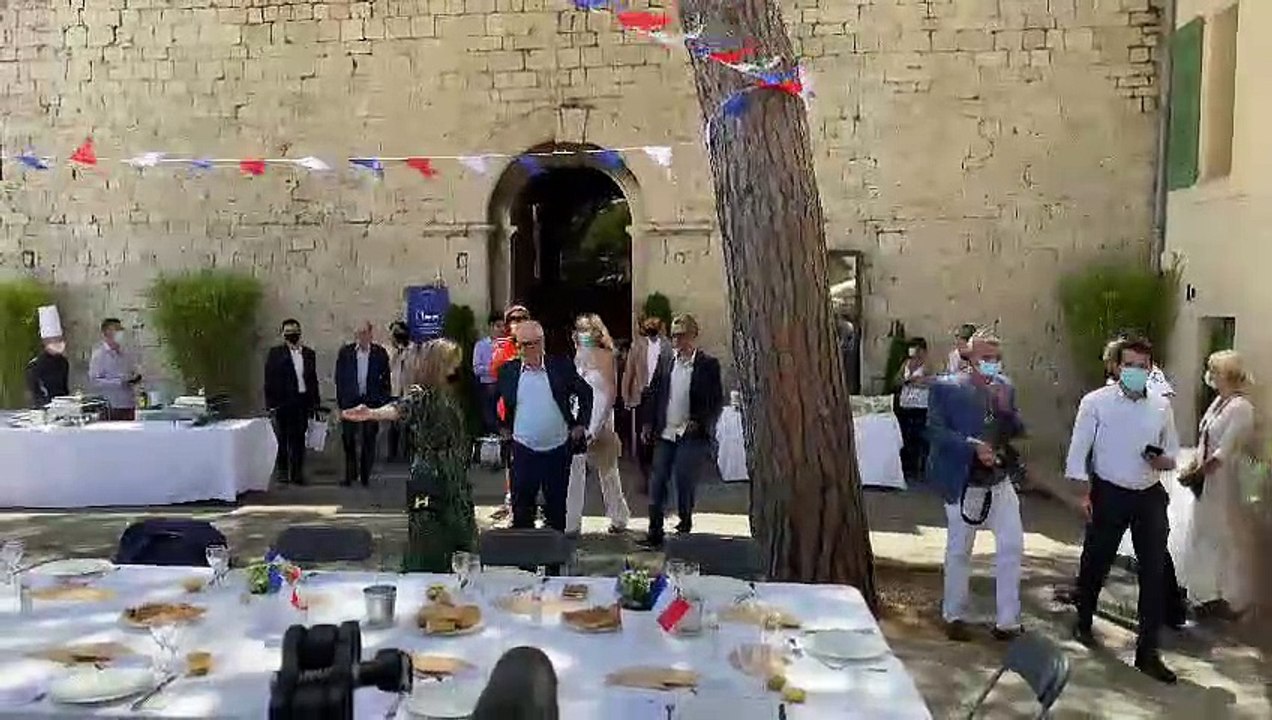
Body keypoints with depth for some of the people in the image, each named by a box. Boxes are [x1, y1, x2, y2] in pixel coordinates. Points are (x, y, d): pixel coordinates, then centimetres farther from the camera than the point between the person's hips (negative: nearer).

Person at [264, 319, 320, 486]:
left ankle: (297, 472, 13)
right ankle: (282, 471, 14)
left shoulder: (309, 354, 11)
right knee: (283, 438, 2)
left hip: (303, 401, 3)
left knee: (299, 438, 6)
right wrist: (271, 404, -9)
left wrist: (314, 403, 8)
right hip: (283, 402, -3)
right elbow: (270, 380, -3)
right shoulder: (275, 353, 0)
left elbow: (313, 380, 13)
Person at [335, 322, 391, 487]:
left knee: (369, 441, 5)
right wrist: (340, 400, 2)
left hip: (371, 401, 0)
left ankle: (365, 476, 15)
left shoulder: (380, 353, 0)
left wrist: (384, 400, -1)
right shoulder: (345, 352, 1)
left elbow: (385, 379, 3)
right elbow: (339, 378, 5)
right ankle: (349, 475, 15)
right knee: (348, 439, 3)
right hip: (350, 401, 1)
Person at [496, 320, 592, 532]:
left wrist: (581, 425, 3)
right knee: (522, 504, 5)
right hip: (524, 449, 0)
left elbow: (586, 393, 7)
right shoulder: (508, 370, -2)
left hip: (558, 448, 0)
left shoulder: (561, 366, -4)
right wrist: (502, 427, 7)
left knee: (557, 504, 12)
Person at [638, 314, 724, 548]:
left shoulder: (708, 364, -3)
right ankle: (655, 533, 7)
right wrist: (648, 423, 5)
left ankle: (685, 520, 19)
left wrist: (700, 422, -13)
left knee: (684, 478, -8)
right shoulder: (665, 361, 9)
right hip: (665, 433, 4)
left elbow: (717, 401, -3)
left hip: (692, 434, -4)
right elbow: (653, 393, 12)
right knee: (657, 483, 1)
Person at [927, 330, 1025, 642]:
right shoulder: (945, 386, -9)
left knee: (1013, 546, 4)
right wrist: (974, 446, -25)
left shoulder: (1004, 387, 6)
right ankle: (954, 616, 24)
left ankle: (1007, 619, 16)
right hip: (963, 482, -4)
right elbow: (936, 431, -15)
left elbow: (1018, 432, 8)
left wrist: (1006, 408, -12)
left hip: (1000, 480, 5)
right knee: (959, 551, 8)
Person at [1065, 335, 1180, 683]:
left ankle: (1147, 652, 9)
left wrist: (1164, 461, -12)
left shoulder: (1162, 406, 2)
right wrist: (1084, 493, -11)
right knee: (1095, 563, 12)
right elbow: (1079, 451, -6)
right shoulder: (1095, 402, -9)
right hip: (1109, 494, -3)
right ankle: (1083, 623, 38)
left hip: (1150, 496, 3)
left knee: (1155, 571, 0)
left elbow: (1172, 453, 11)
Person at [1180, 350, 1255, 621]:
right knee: (1204, 537, 15)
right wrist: (1193, 467, 0)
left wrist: (1194, 473, -17)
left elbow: (1223, 453, -21)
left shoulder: (1240, 408, -18)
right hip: (1206, 481, 8)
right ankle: (1210, 595, 29)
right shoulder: (1218, 402, 7)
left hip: (1224, 483, -8)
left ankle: (1232, 601, 19)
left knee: (1224, 539, 4)